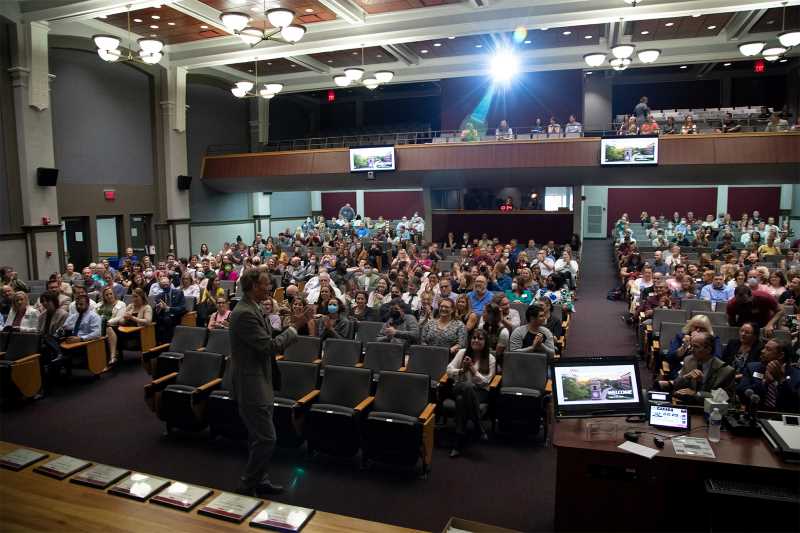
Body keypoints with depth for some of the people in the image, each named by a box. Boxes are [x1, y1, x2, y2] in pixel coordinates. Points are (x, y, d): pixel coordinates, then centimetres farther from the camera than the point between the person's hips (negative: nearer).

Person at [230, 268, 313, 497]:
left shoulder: (251, 309, 9)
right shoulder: (244, 313, -23)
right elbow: (270, 346, -24)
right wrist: (295, 326, -18)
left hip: (258, 383, 10)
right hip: (252, 387, -10)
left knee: (259, 438, 20)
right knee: (266, 439, -3)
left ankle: (260, 480, 32)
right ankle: (247, 486, 12)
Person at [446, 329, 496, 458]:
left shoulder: (490, 358, 5)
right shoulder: (462, 352, 10)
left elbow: (485, 381, -3)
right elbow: (449, 370, 5)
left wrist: (473, 369, -13)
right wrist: (462, 370, -12)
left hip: (480, 391, -1)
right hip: (459, 388, 1)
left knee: (461, 400, -37)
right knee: (468, 386, -39)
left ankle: (459, 443, -29)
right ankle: (479, 427, -32)